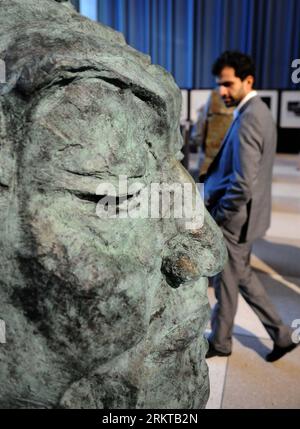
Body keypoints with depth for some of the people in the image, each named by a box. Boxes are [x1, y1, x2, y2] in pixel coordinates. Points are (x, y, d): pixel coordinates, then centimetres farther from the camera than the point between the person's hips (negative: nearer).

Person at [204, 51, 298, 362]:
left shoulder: (248, 119, -23)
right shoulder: (258, 111, 9)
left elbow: (243, 184, -28)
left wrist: (216, 216, -14)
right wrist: (215, 201, 13)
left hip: (235, 217, -9)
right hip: (245, 213, 9)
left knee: (226, 282, 10)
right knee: (242, 275, 22)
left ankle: (220, 342, 33)